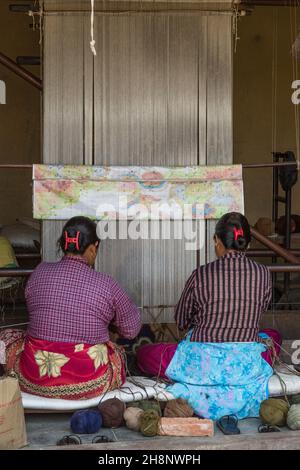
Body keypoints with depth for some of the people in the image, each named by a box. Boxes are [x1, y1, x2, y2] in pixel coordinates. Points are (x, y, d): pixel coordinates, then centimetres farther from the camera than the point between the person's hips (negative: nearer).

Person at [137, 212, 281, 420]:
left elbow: (181, 321, 3)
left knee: (144, 355, 20)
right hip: (248, 365, 2)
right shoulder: (263, 274, -4)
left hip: (204, 363, -2)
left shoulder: (201, 275, -10)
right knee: (274, 336, 35)